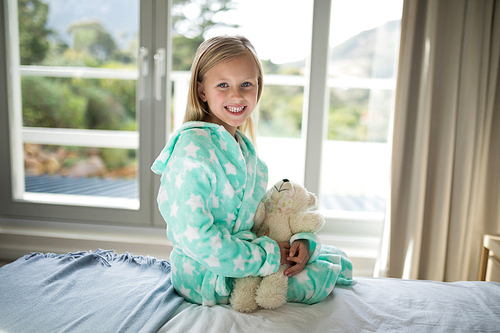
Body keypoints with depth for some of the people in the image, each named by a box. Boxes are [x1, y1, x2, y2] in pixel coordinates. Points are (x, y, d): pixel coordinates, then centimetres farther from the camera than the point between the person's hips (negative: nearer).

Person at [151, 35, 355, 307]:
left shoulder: (242, 146, 5)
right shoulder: (193, 149, -24)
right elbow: (195, 235, -29)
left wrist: (302, 239, -10)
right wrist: (267, 256, -23)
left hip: (246, 251, 8)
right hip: (208, 277, -8)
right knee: (320, 282, -6)